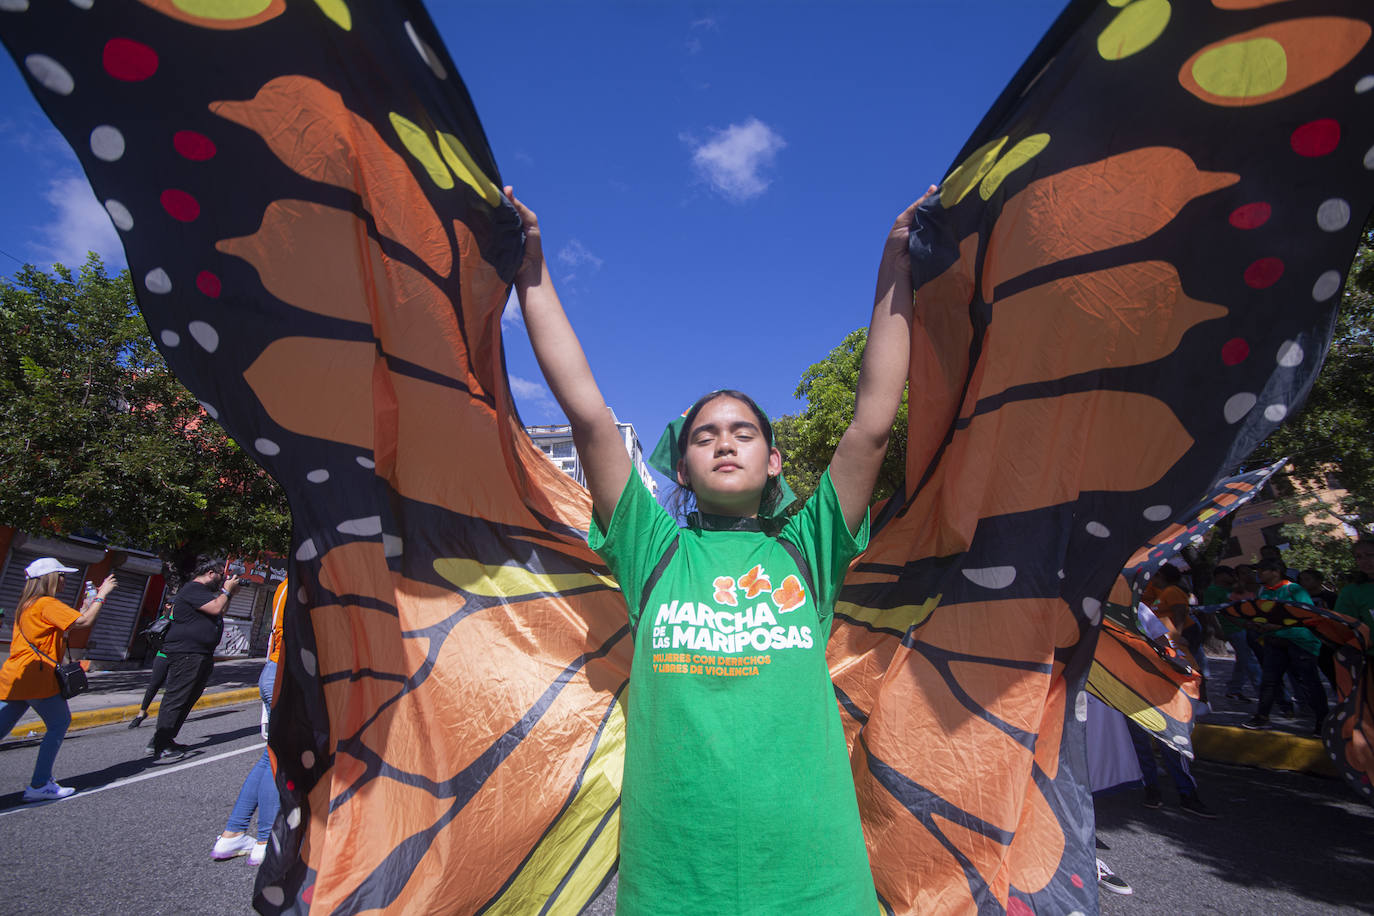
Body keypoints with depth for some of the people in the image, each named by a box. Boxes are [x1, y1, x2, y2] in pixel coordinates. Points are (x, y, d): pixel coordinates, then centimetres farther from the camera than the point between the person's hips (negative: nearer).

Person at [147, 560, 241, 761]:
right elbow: (216, 609, -21)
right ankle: (158, 745, -7)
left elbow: (219, 613, 26)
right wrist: (227, 590, -7)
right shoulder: (193, 589, -11)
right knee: (176, 699, -9)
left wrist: (229, 593, 17)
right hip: (186, 653, -11)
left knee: (187, 700, 12)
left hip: (201, 655, 11)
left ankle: (166, 740, 18)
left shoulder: (205, 591, 22)